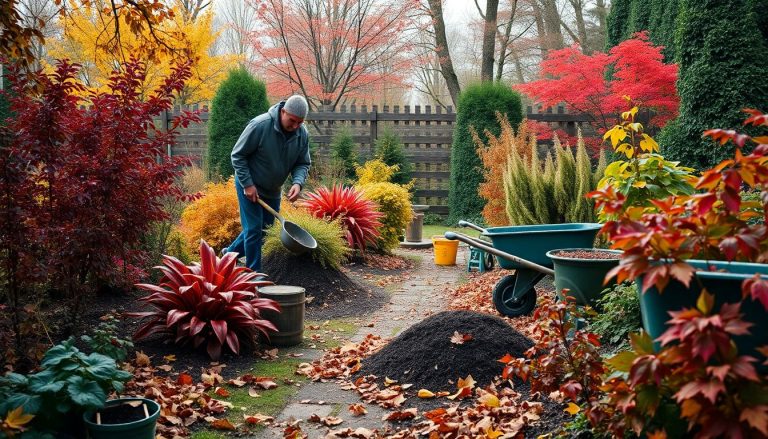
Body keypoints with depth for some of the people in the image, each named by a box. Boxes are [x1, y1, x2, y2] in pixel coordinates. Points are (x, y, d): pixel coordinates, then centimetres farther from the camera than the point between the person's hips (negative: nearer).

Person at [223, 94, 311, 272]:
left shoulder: (302, 134, -10)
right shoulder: (260, 125, -26)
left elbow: (303, 163, -1)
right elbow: (238, 155, -17)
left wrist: (297, 182, -23)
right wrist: (247, 184, -20)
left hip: (273, 190, 6)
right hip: (249, 186, -6)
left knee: (266, 227, 15)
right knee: (254, 229, -6)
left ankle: (230, 252, 36)